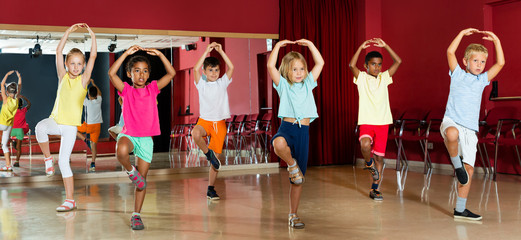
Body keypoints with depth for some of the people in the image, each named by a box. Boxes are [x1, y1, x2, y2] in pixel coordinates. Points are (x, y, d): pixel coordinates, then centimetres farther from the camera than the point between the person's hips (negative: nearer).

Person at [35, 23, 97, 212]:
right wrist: (69, 31, -4)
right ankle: (48, 158, -9)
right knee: (40, 127, -33)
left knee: (64, 161, -6)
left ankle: (70, 200, 3)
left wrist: (92, 35, -9)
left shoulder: (83, 79, -2)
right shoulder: (63, 76, 4)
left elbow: (93, 56, -8)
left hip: (71, 126, -2)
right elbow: (58, 51, -2)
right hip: (55, 120, 2)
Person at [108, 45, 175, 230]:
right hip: (128, 134, -2)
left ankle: (136, 215, 16)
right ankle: (130, 171, -6)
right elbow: (111, 73, -17)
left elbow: (171, 73, -3)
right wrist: (127, 53, -18)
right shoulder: (126, 90, -1)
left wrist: (159, 54, -10)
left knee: (142, 181, 4)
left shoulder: (152, 89, 5)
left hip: (146, 138, 2)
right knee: (121, 151, -39)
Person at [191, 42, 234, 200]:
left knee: (217, 155, 3)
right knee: (195, 133, -37)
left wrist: (221, 51, -11)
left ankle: (211, 188, 15)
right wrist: (207, 51, -14)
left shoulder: (222, 83, 7)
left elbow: (231, 68, -7)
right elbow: (196, 69, -14)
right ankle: (208, 153, -9)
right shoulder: (201, 84, 3)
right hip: (205, 120, -1)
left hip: (219, 123, 1)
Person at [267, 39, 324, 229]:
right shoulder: (283, 85, 6)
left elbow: (320, 63, 14)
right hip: (287, 127, -3)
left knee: (298, 179, 6)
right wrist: (278, 45, 0)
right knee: (279, 144, -42)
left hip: (304, 131, 3)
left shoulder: (308, 84, 16)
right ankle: (291, 164, -9)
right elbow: (270, 66, -7)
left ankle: (293, 214, 17)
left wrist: (309, 44, 13)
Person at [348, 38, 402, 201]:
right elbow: (352, 65, -16)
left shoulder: (384, 77, 10)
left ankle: (374, 189, 17)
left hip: (383, 122, 3)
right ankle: (369, 163, 1)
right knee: (365, 145, -32)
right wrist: (361, 47, -18)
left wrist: (385, 46, -4)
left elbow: (398, 61, 2)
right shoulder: (362, 77, 2)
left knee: (379, 156, 5)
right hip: (366, 122, -3)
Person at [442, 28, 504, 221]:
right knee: (452, 134, -42)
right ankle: (456, 163, -15)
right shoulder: (458, 74, 9)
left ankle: (460, 209, 9)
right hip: (451, 121, -4)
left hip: (470, 129, 4)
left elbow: (500, 63, 13)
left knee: (469, 169, -1)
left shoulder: (482, 80, 18)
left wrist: (496, 40, 9)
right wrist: (463, 33, -2)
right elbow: (450, 52, -3)